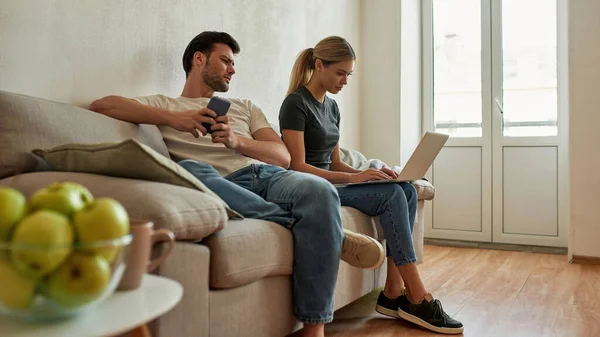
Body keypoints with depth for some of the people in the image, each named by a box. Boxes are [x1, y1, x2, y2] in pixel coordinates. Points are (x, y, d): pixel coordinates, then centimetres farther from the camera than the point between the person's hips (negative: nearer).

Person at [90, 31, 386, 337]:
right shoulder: (163, 105, 21)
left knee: (320, 190, -29)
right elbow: (102, 105, 3)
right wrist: (173, 118, -9)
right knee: (189, 170, -35)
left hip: (267, 175, 3)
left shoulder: (244, 106, 31)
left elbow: (283, 157, 16)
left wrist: (237, 141, -4)